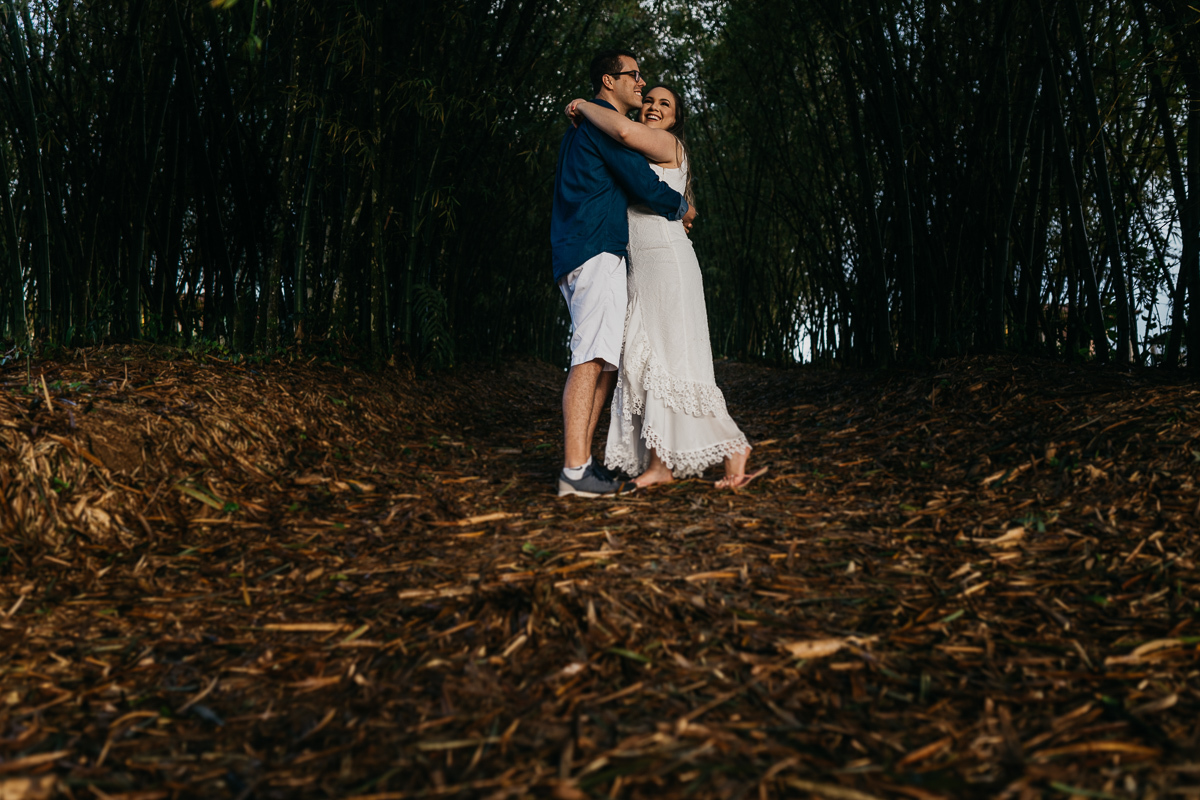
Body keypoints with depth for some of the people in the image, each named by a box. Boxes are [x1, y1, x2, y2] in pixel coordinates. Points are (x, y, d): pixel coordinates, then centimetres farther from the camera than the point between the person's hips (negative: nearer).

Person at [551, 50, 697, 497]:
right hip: (596, 251, -11)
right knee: (592, 358, -17)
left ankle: (583, 463, 8)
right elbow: (641, 183, -9)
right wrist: (681, 208, 8)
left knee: (607, 359, 9)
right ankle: (574, 472, -20)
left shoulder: (589, 123, 29)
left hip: (589, 254, 11)